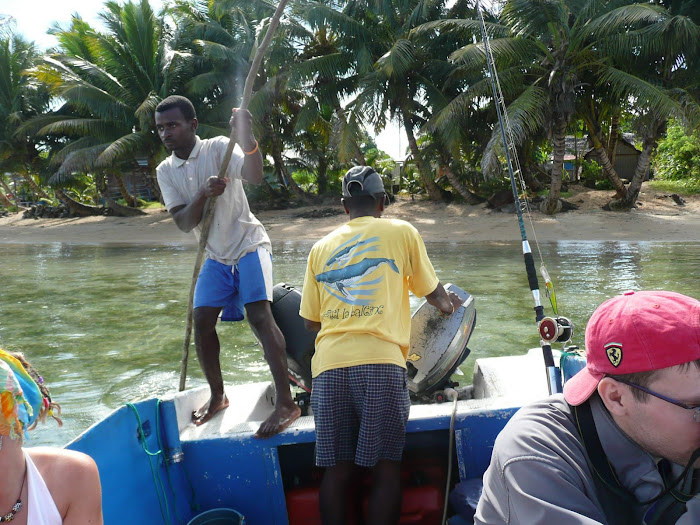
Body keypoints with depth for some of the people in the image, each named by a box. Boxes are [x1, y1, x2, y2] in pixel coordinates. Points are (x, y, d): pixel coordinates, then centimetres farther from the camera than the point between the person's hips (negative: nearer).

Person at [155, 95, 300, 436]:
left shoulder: (219, 148, -10)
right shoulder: (166, 171, 3)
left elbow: (255, 176, -29)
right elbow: (183, 223, -8)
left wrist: (246, 134, -43)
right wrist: (203, 194, -25)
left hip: (248, 245, -5)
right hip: (216, 255, 6)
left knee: (259, 315, -20)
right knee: (201, 322, 2)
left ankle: (286, 403, -16)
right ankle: (217, 397, 24)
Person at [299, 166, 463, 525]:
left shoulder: (321, 248, 19)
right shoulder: (401, 232, 11)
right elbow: (433, 293, 21)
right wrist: (449, 304, 43)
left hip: (329, 366, 3)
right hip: (380, 363, -3)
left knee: (337, 469, 7)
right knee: (386, 468, 2)